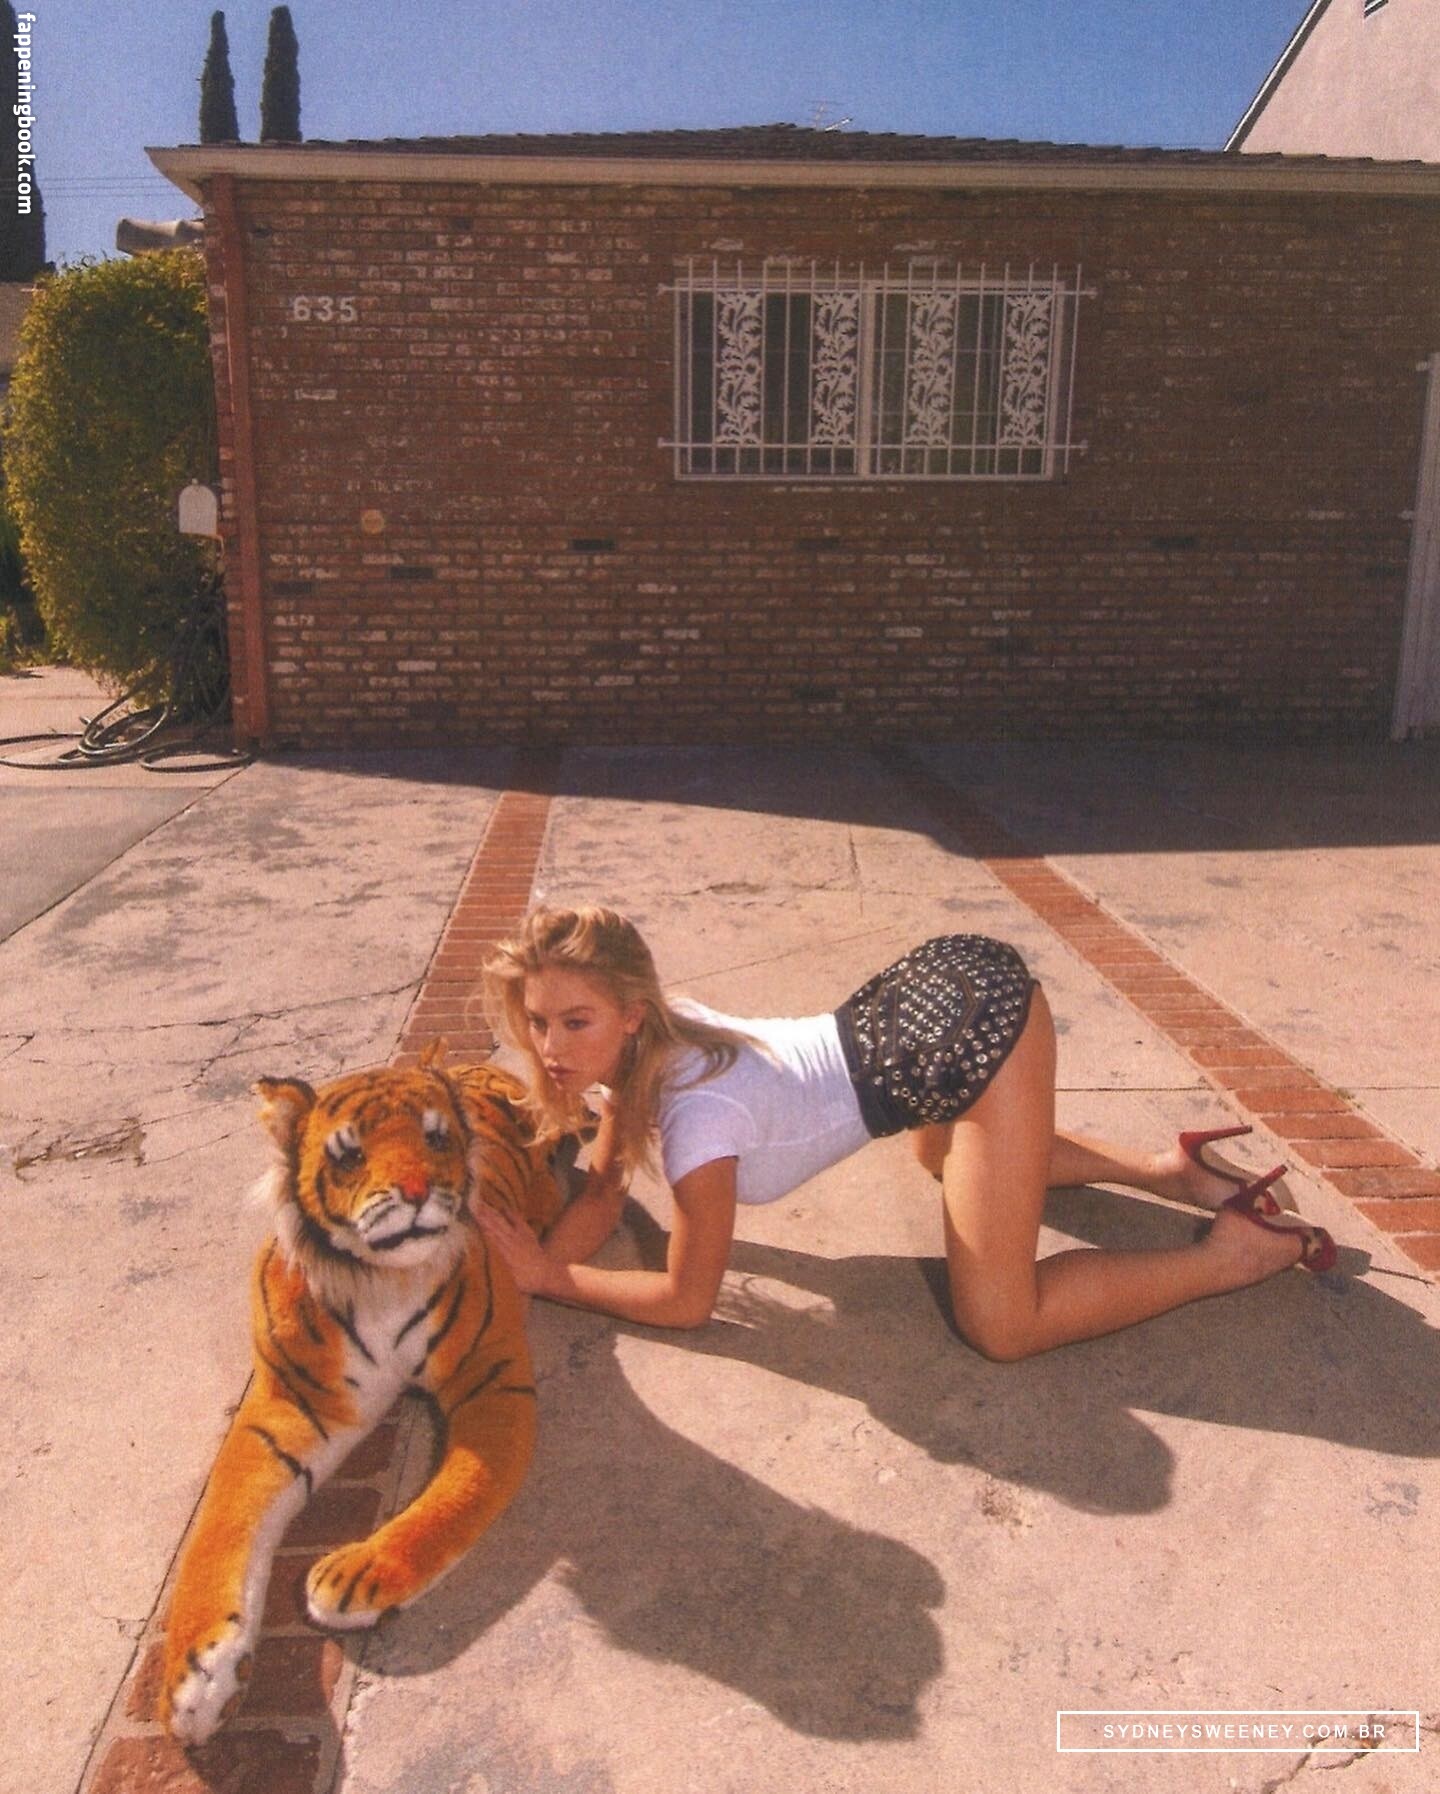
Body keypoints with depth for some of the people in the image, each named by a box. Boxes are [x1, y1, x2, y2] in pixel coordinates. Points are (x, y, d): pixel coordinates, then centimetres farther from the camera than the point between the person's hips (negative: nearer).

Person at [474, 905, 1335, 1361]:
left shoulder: (695, 1112, -24)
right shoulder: (633, 1041, -3)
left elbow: (687, 1301, -10)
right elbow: (605, 1191, 9)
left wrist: (549, 1276, -4)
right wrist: (534, 1261, -8)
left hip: (975, 1025, -9)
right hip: (941, 984, 9)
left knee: (1001, 1326, -6)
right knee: (941, 1155, 40)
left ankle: (1232, 1249, 9)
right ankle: (1163, 1168, 32)